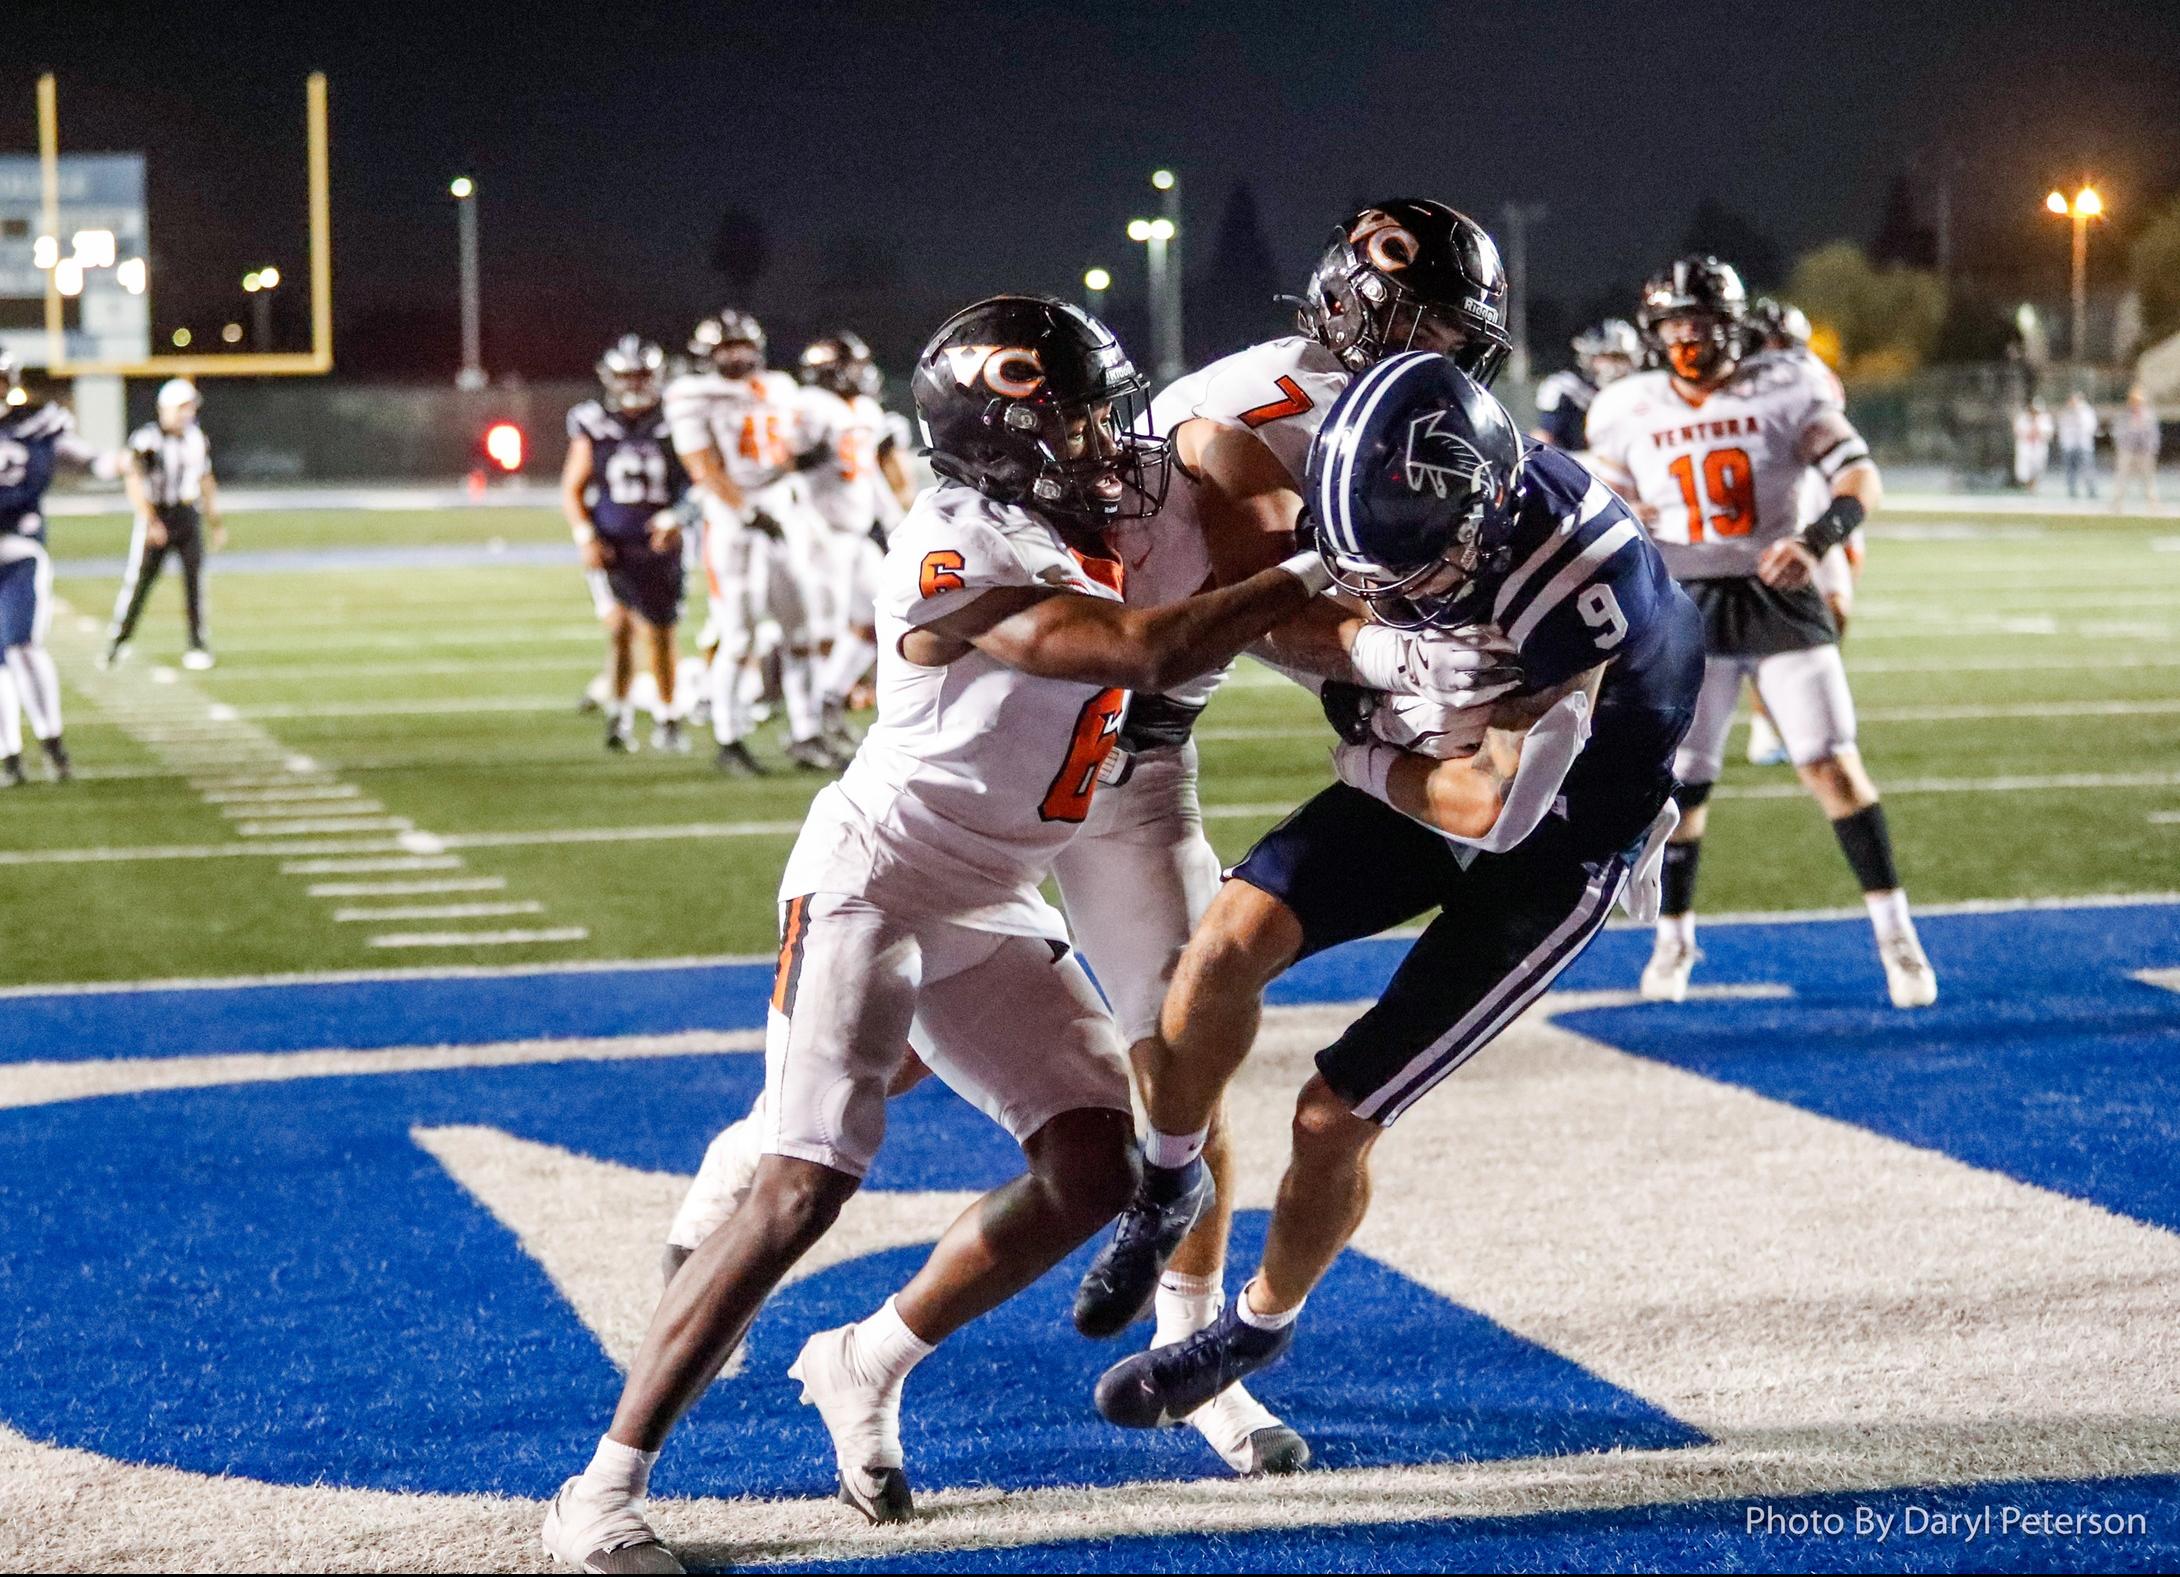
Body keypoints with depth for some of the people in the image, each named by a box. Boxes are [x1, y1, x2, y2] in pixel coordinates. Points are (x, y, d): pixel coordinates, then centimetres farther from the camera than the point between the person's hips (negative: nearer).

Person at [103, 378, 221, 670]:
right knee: (138, 580, -3)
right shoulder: (147, 438, -12)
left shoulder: (197, 439, 8)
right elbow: (134, 482, -17)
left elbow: (207, 482, 18)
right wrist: (150, 522, -24)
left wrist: (215, 523, 19)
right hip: (156, 516, -5)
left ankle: (197, 646, 7)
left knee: (195, 579, 0)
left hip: (189, 515, 5)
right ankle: (117, 641, 9)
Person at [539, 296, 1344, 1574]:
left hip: (994, 905, 9)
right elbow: (1139, 650, -29)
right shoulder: (958, 559, -24)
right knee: (804, 1192, -14)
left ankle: (865, 1371, 18)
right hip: (875, 882, -9)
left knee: (1095, 1168, 0)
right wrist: (1305, 581, -21)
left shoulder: (1081, 535, 3)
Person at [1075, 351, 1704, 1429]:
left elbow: (1495, 808, -28)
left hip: (1549, 848, -5)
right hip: (1426, 775, 5)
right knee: (1232, 937, -22)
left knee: (1334, 1117, -5)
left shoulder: (1573, 583, -37)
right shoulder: (1406, 509, -18)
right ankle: (1169, 1180, 5)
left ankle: (1260, 1325, 25)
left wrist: (1368, 765, -15)